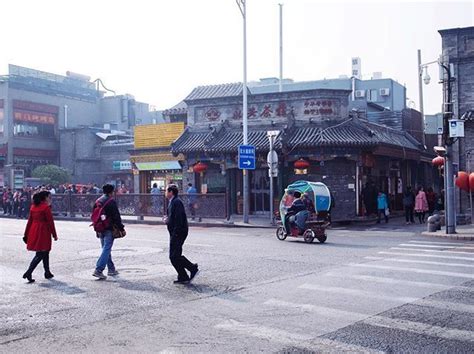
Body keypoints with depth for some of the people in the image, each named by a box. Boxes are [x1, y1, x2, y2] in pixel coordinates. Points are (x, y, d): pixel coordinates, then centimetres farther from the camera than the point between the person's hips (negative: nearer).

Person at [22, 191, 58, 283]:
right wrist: (54, 235, -4)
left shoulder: (33, 207, 10)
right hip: (43, 232, -8)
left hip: (34, 232, 8)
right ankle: (28, 273, -13)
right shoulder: (46, 207, -11)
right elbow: (50, 222, -10)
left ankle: (47, 273, 26)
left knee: (45, 252, 19)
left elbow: (30, 221, 13)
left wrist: (26, 234, 17)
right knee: (40, 254, -4)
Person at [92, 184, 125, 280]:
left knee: (106, 249, 16)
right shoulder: (111, 202, -11)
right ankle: (98, 270, -16)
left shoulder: (97, 201, 11)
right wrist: (121, 228, -6)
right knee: (106, 249, -7)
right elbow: (116, 216, -14)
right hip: (109, 229, -8)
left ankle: (111, 269, 23)